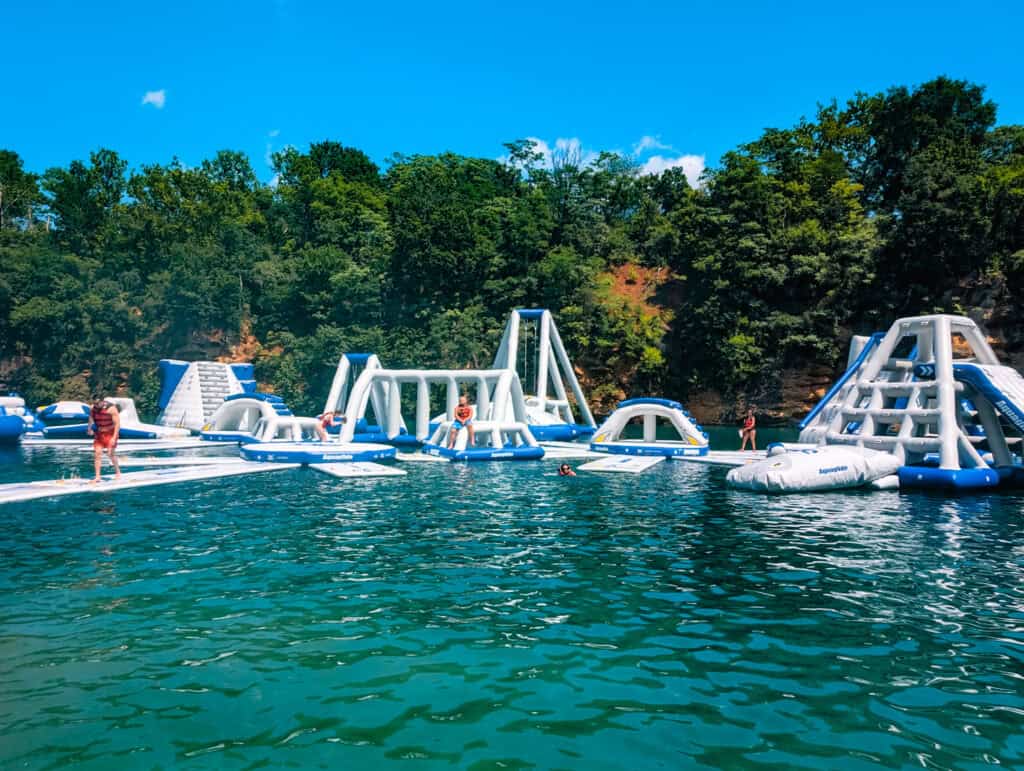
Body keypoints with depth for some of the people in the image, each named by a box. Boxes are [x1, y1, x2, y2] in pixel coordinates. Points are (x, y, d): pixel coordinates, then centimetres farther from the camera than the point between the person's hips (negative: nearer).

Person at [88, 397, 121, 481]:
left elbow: (117, 423, -18)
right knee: (97, 453, -5)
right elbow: (91, 420, 15)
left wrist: (114, 437, -22)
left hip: (110, 434, -4)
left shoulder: (111, 409, -19)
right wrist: (90, 429, 1)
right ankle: (97, 476, -2)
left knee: (110, 453, -9)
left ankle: (118, 472, 11)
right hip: (99, 434, 4)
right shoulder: (93, 409, -4)